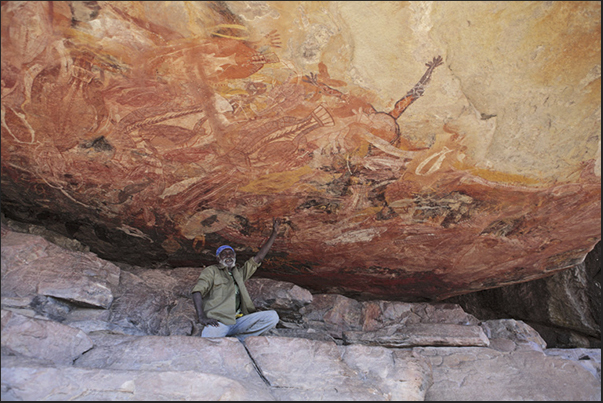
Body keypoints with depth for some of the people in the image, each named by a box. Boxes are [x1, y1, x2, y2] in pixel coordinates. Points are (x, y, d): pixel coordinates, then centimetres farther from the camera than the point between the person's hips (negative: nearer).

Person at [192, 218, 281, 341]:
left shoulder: (240, 273, 28)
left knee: (272, 317, -18)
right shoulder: (211, 271, 14)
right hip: (218, 321, -6)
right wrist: (202, 317, -19)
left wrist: (274, 234, 20)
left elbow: (259, 258, 25)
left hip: (238, 321, 6)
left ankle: (238, 339, -18)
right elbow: (197, 291, -1)